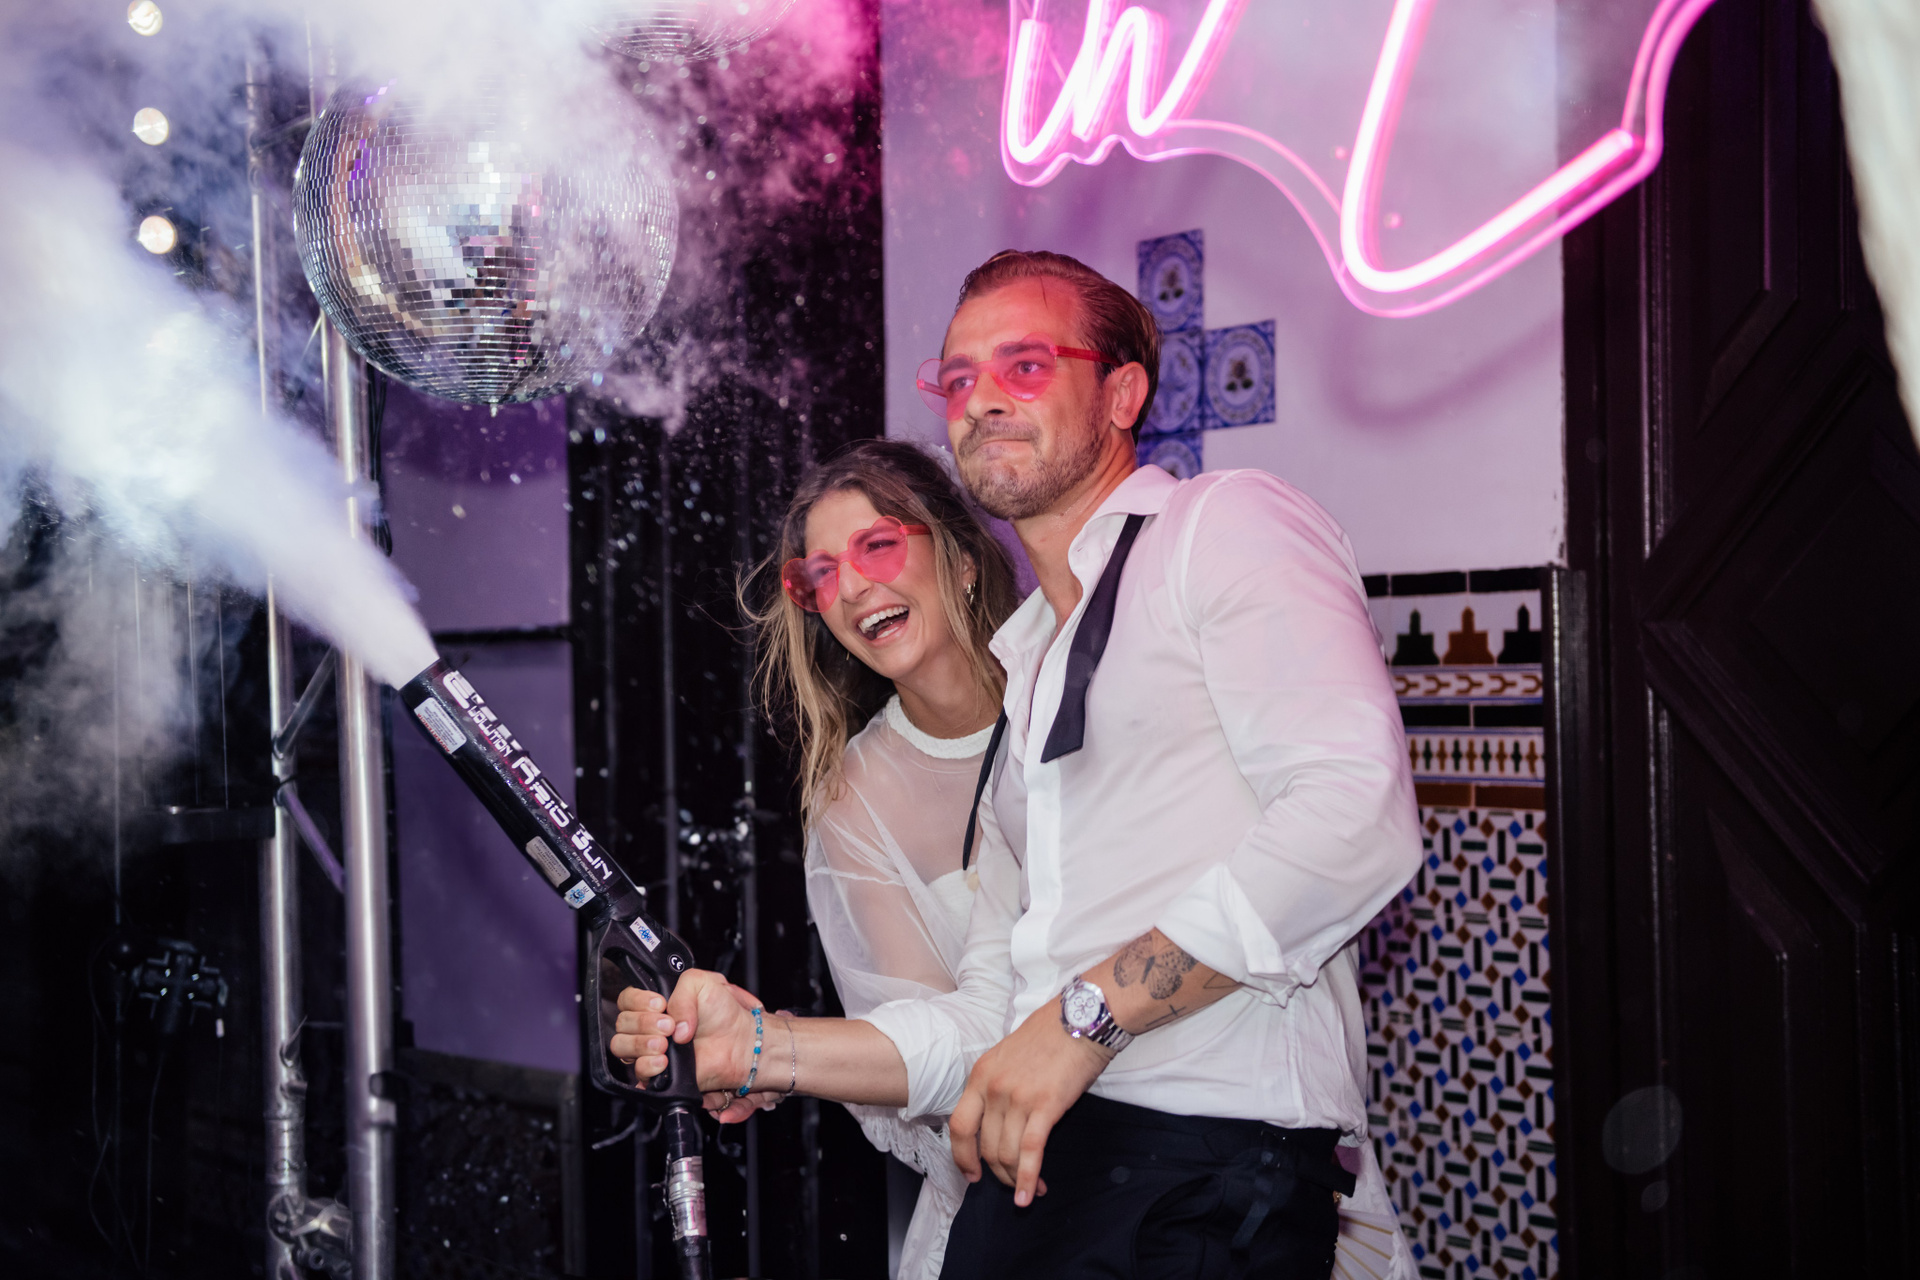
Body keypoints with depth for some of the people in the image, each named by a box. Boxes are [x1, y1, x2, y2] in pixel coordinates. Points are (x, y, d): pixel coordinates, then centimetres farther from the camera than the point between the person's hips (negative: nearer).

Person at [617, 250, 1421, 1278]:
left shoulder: (1225, 524, 3)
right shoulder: (1024, 675, 26)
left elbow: (1356, 816, -14)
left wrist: (1088, 1012, -15)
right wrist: (757, 1047, 11)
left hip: (1205, 1171, -7)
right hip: (1030, 1173, 7)